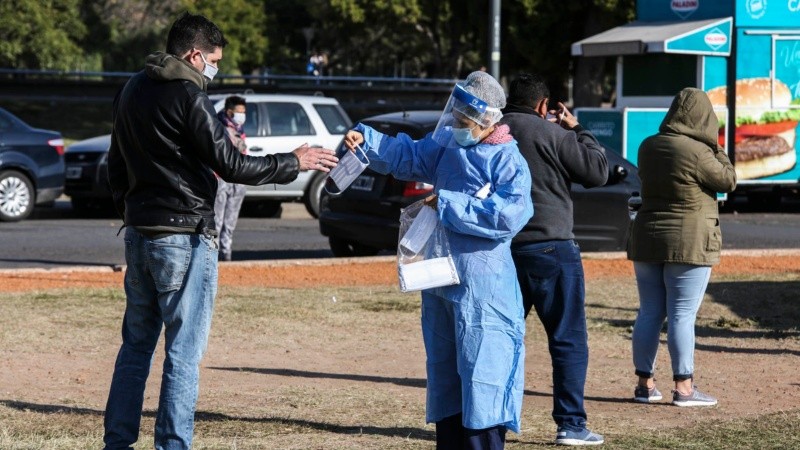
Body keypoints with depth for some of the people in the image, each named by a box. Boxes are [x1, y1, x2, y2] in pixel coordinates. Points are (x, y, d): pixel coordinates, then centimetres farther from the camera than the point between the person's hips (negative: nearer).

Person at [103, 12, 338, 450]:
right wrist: (294, 162, -7)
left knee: (136, 344, 15)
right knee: (183, 353, -3)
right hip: (184, 237, -8)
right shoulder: (188, 97, -14)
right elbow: (231, 166, -17)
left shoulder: (132, 90, 11)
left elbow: (116, 164, 21)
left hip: (138, 232, 8)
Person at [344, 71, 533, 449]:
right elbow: (405, 156, 18)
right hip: (440, 280, 8)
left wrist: (449, 205, -18)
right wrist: (366, 140, 0)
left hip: (482, 289, -8)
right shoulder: (447, 144, 9)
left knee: (481, 375, -10)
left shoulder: (508, 162, -12)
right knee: (444, 374, 15)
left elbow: (510, 215, -24)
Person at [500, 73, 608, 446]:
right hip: (550, 249, -6)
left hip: (501, 249, 6)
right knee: (568, 340, 1)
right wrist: (577, 130, 6)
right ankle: (570, 424, -1)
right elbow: (597, 172, -7)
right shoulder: (551, 134, -10)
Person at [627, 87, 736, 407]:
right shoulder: (698, 152, -16)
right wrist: (717, 150, 7)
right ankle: (683, 387, -2)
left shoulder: (648, 147, 4)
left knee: (650, 312, 10)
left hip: (648, 240, 6)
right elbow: (728, 181, -5)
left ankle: (645, 384, 14)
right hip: (689, 243, -6)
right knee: (683, 315, -4)